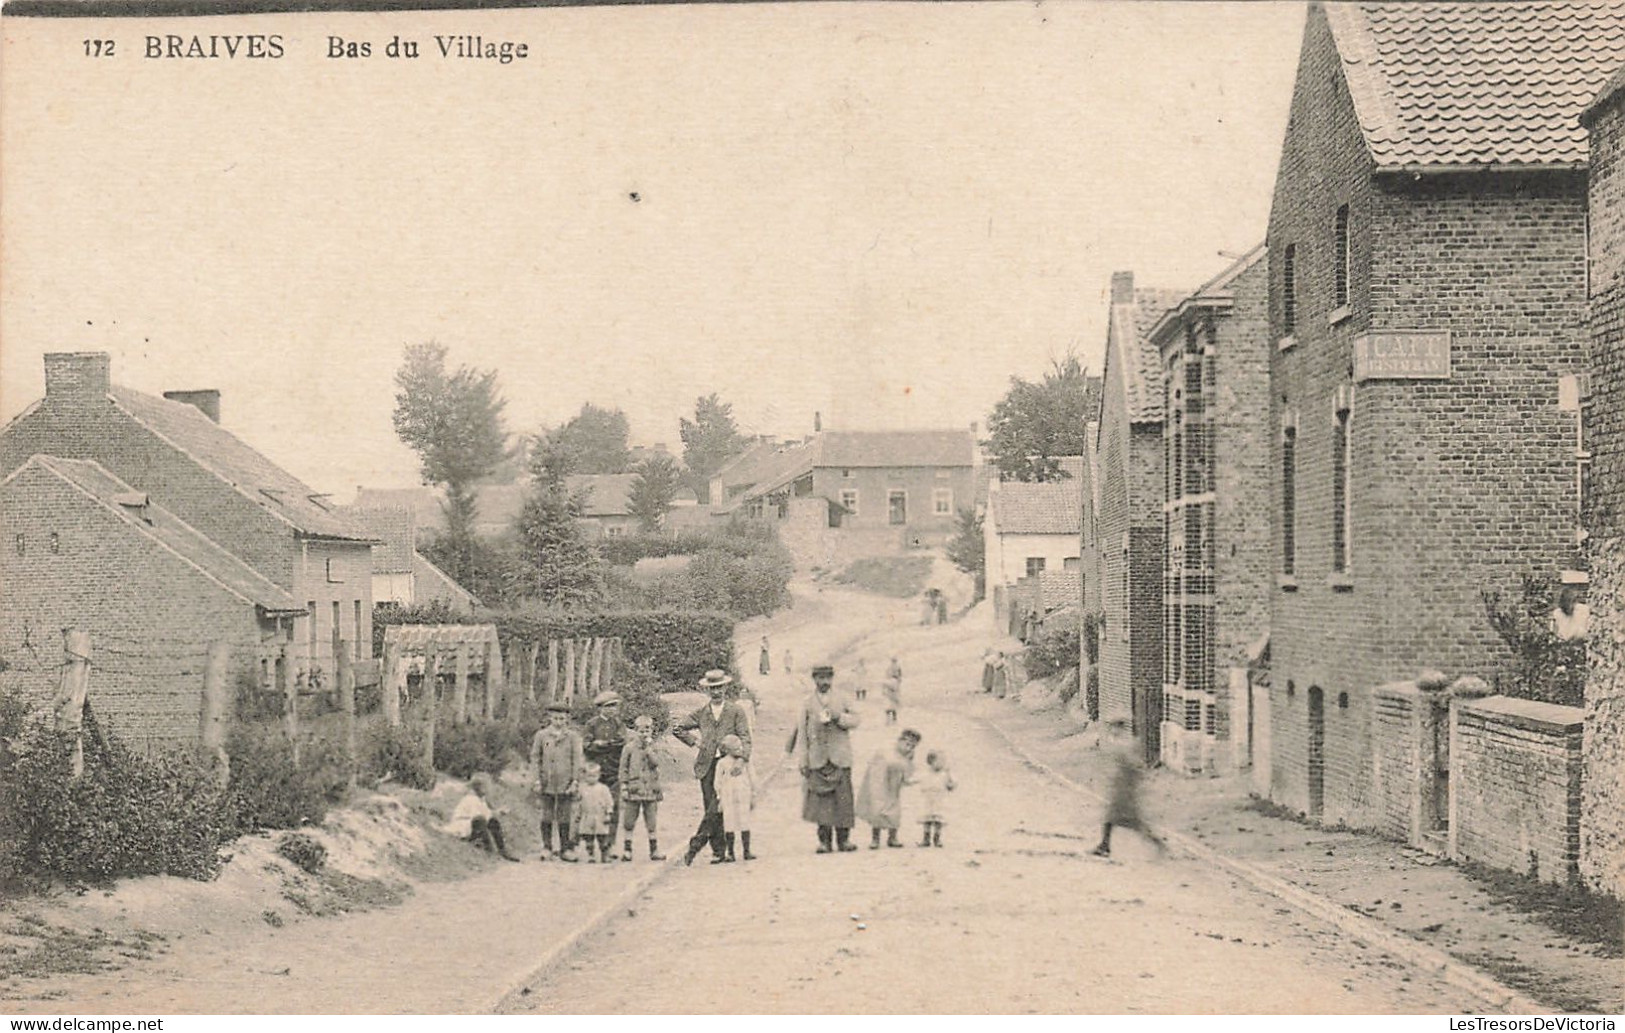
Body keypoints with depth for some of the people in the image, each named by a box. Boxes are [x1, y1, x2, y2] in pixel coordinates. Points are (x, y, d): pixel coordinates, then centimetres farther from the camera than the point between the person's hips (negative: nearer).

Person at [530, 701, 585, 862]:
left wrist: (574, 781, -4)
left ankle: (565, 849, 8)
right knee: (547, 816, 3)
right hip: (547, 782, 1)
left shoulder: (573, 736, 3)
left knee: (564, 817, 3)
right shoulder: (541, 735, 5)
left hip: (565, 783, -1)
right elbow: (535, 757, 7)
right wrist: (537, 779, 0)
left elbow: (577, 759, 2)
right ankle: (546, 847, 11)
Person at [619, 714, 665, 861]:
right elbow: (623, 769, 3)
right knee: (629, 822, 4)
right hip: (633, 790, -1)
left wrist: (649, 748, -13)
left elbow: (655, 763, -9)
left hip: (651, 790, 1)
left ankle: (654, 850, 11)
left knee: (652, 822, 4)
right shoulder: (629, 748, 1)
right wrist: (624, 787, -3)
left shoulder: (653, 748, 8)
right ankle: (627, 850, 13)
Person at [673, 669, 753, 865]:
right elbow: (677, 729, 22)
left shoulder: (736, 711, 7)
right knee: (712, 809, 0)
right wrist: (694, 742, 10)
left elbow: (745, 737, -1)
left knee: (717, 807, -14)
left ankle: (696, 844, -12)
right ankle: (718, 850, 4)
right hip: (706, 766, 3)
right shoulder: (701, 713, 14)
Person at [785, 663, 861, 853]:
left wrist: (839, 718, -13)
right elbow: (801, 732, 6)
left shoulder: (843, 700, 12)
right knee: (821, 798, -5)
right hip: (818, 758, -1)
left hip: (840, 758, 1)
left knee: (843, 798, -3)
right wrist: (802, 761, 0)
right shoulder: (807, 704, 9)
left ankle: (843, 838, 3)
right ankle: (824, 840, 0)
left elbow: (855, 720, 7)